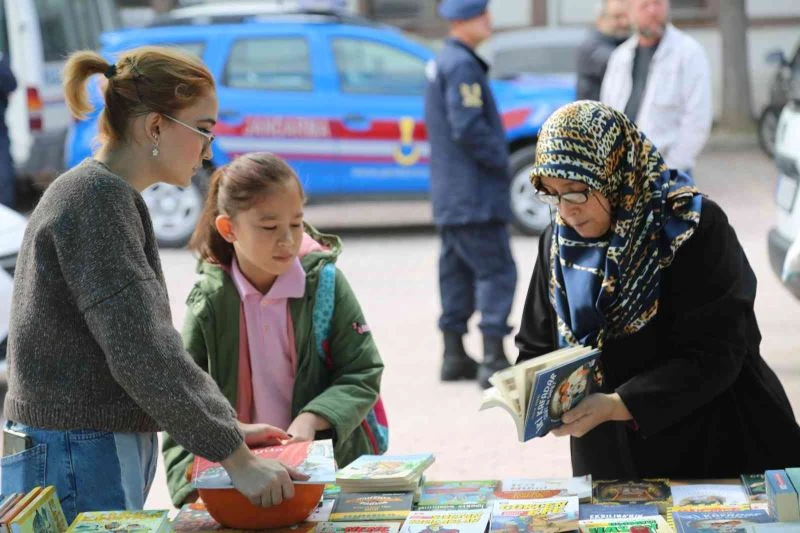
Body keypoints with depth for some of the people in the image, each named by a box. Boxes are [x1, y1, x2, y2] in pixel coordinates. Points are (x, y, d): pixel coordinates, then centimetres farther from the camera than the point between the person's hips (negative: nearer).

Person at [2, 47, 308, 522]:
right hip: (77, 466, -10)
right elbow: (141, 353, -22)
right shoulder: (96, 199, -16)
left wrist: (226, 427, 12)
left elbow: (144, 342, 17)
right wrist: (235, 458, -20)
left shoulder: (108, 197, 14)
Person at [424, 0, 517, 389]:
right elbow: (468, 128, -24)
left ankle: (454, 356, 19)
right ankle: (494, 361, -10)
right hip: (474, 196, -10)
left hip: (451, 195, 10)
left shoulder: (441, 63, 15)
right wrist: (500, 162, -12)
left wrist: (495, 159, 16)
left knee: (457, 270, 14)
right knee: (497, 272, -7)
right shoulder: (461, 66, -16)